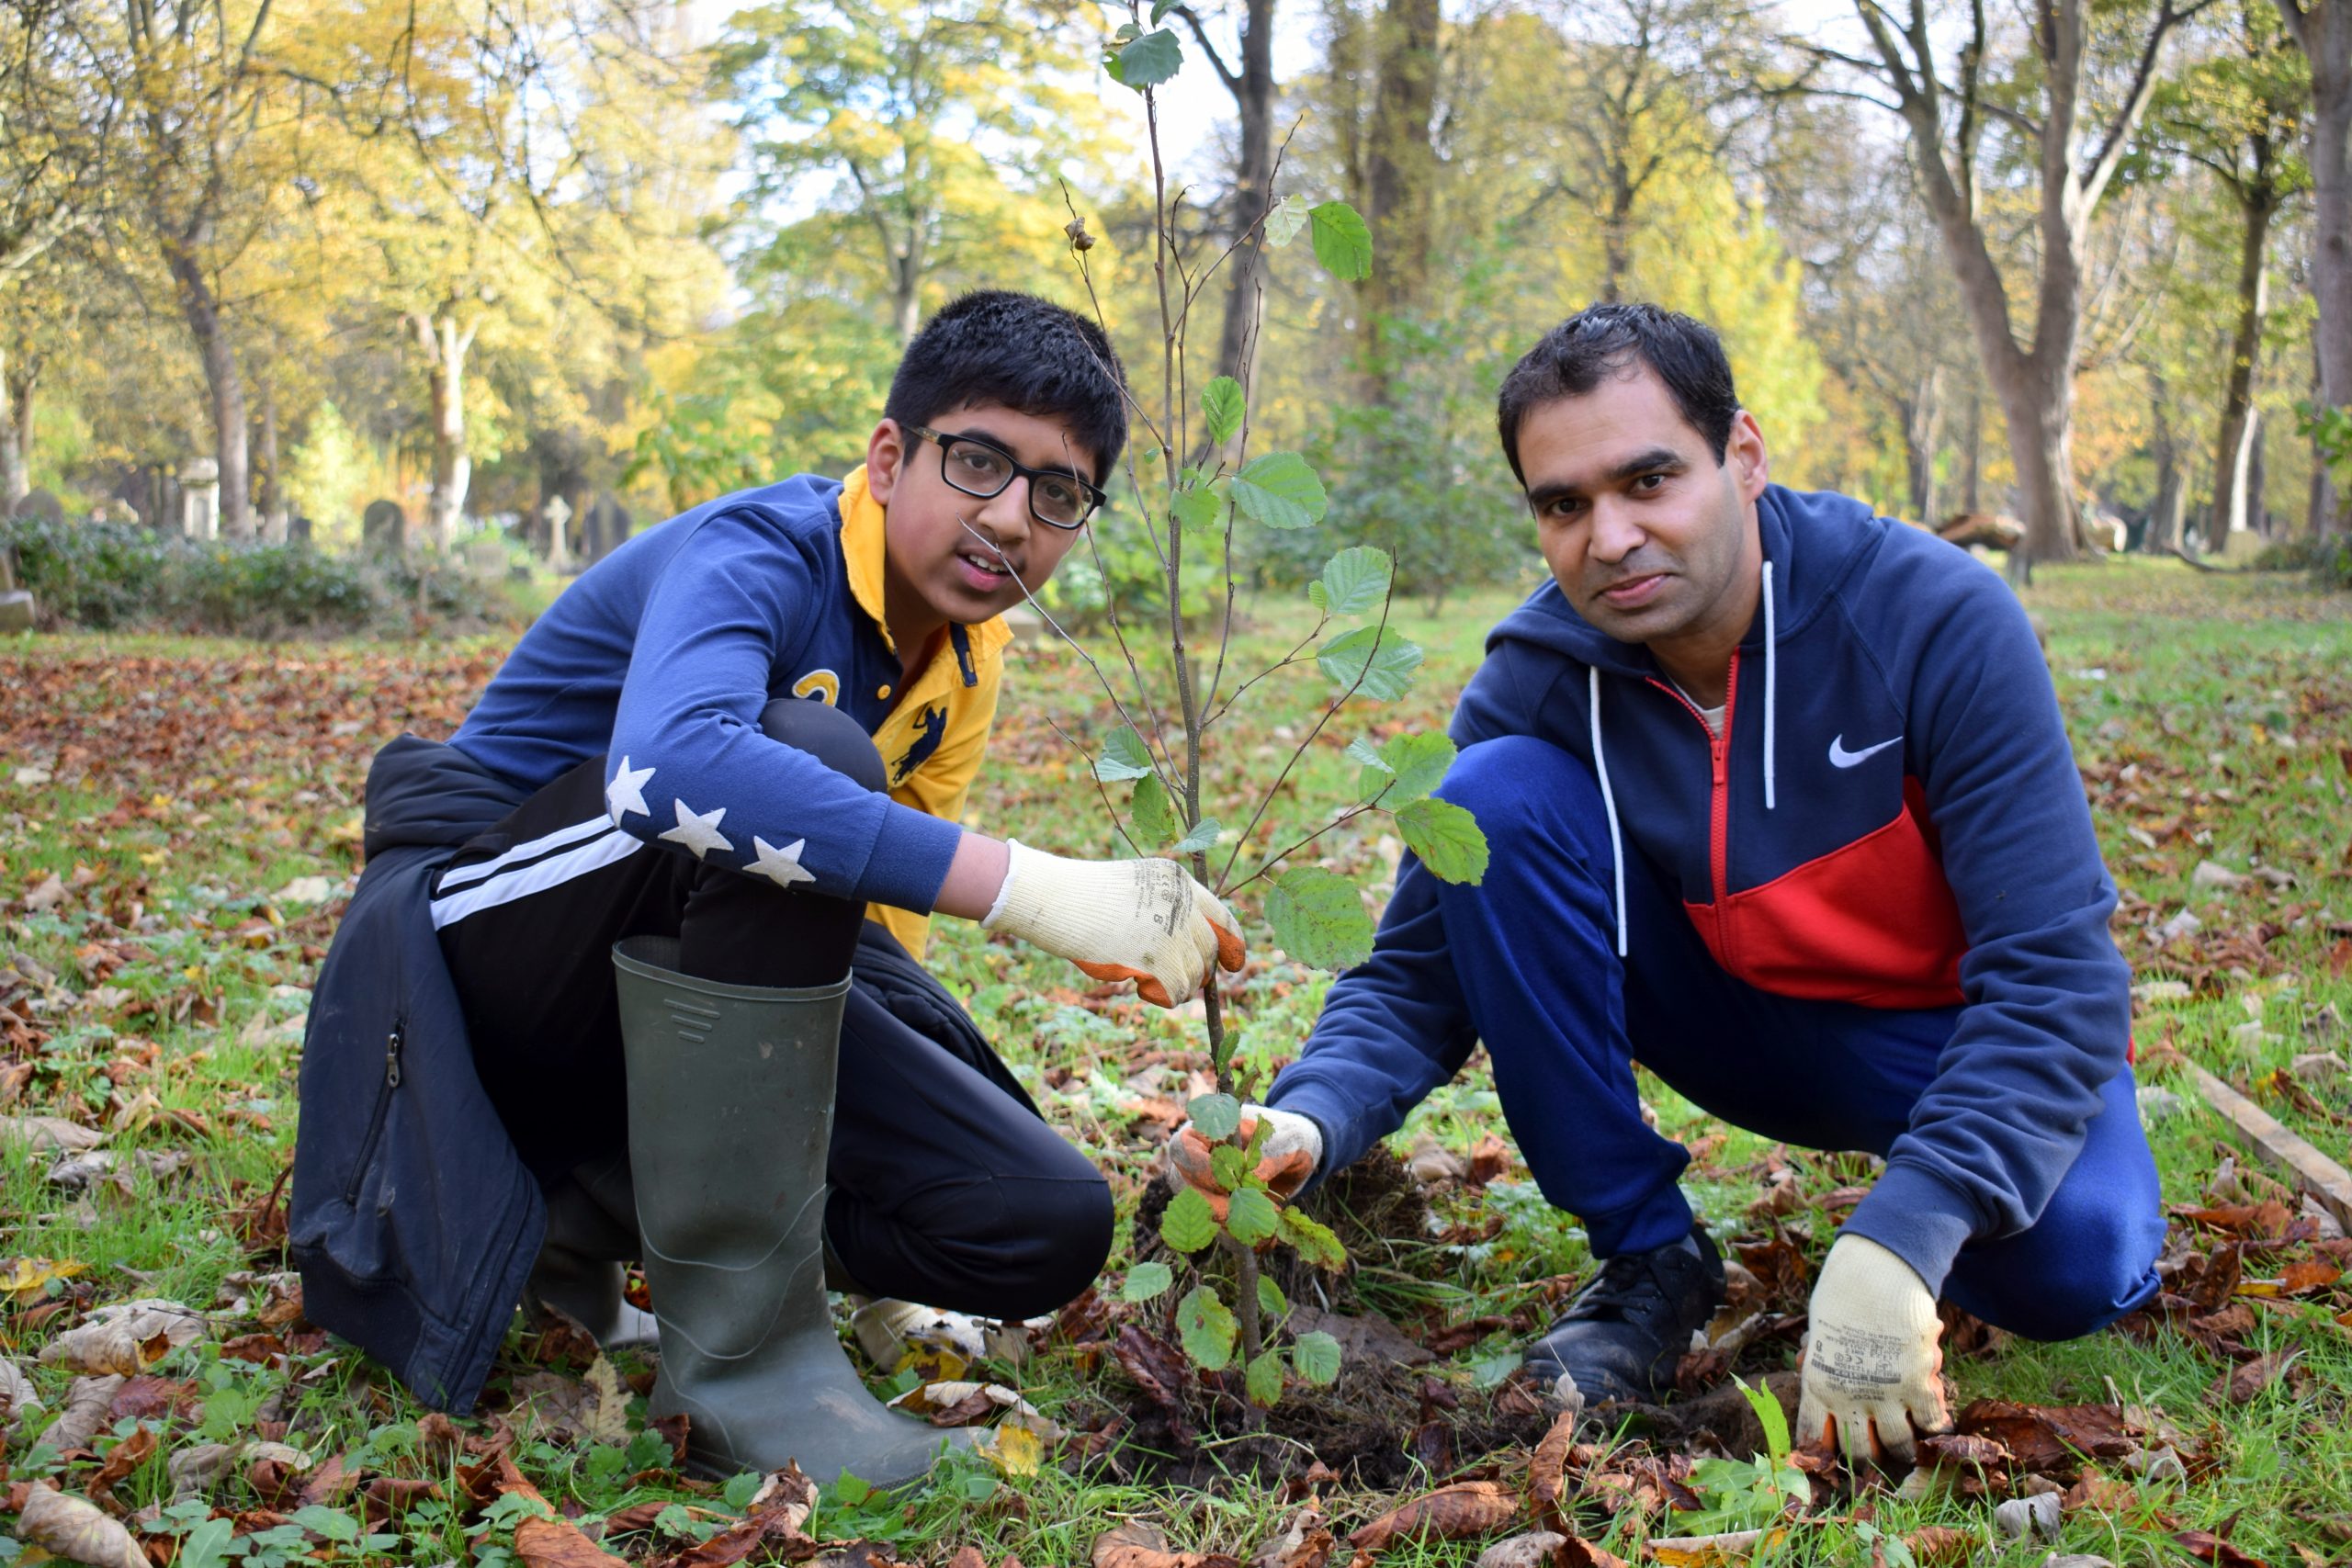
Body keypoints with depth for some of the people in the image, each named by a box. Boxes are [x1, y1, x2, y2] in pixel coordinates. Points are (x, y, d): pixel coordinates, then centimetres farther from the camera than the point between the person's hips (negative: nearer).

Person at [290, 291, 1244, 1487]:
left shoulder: (964, 660, 2)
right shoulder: (757, 555, -23)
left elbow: (874, 924, 9)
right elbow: (669, 767, -47)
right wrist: (1030, 888, -51)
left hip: (697, 985, 7)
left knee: (1048, 1228, -9)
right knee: (807, 759, -36)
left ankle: (578, 1207, 5)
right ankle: (741, 1348, -30)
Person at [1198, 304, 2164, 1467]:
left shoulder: (1934, 616, -26)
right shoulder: (1535, 680, -17)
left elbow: (2055, 973, -28)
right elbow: (1416, 975, -12)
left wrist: (1895, 1244, -40)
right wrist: (1312, 1120, -35)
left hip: (1959, 1032, -2)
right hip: (1743, 1024, 3)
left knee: (2071, 1261, -34)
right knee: (1495, 794, -22)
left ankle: (1899, 1220, 5)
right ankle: (1646, 1258, -9)